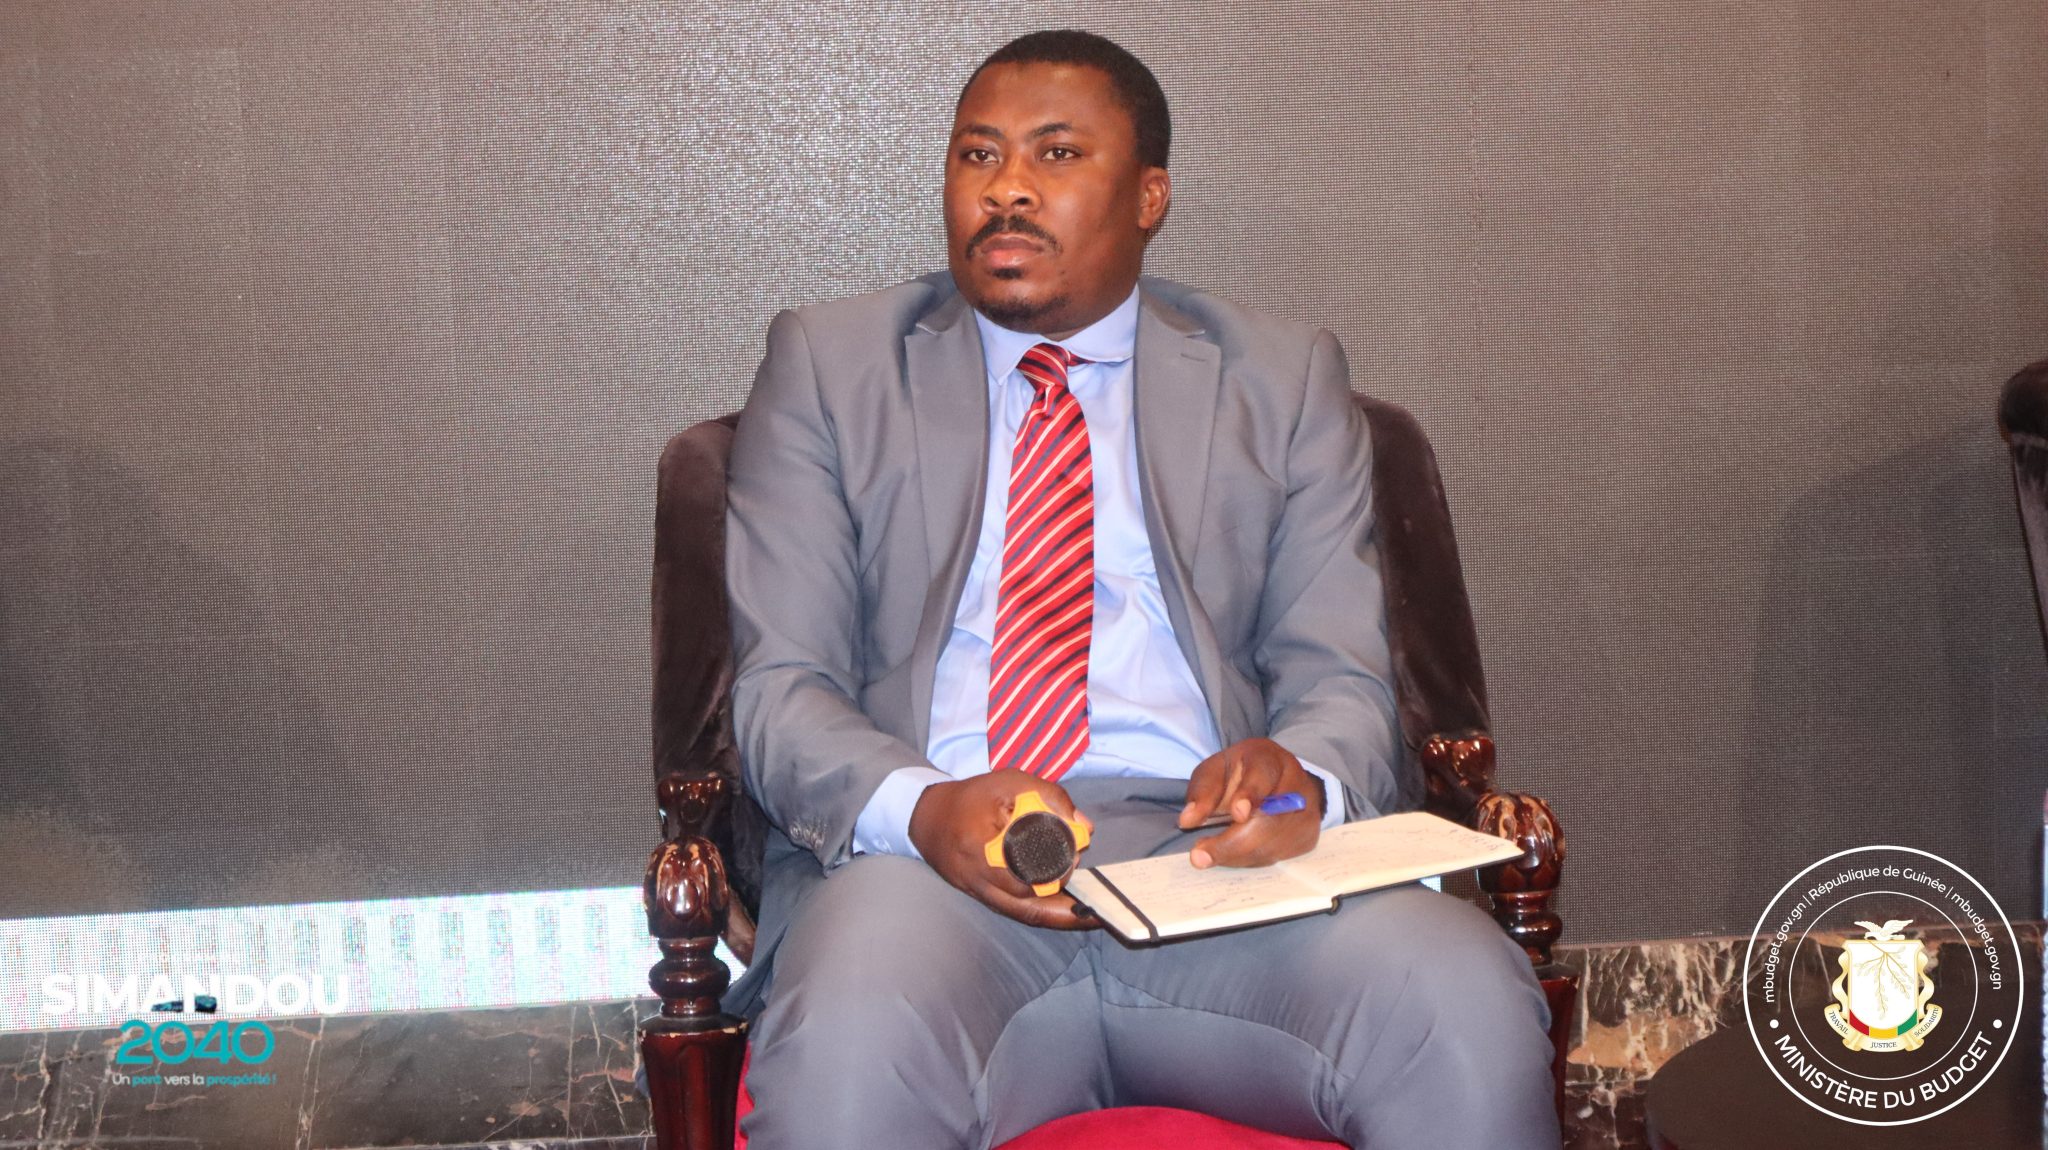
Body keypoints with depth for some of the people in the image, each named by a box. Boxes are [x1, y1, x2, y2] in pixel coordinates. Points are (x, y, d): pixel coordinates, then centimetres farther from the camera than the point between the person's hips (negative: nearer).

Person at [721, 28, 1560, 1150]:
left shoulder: (1283, 378, 18)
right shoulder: (829, 363, 15)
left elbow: (1344, 677, 10)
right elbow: (778, 680, 5)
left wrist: (1301, 775, -16)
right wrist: (917, 808, -17)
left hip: (1217, 847, 2)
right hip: (926, 853, -1)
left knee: (1471, 1019, -29)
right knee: (848, 1054, -36)